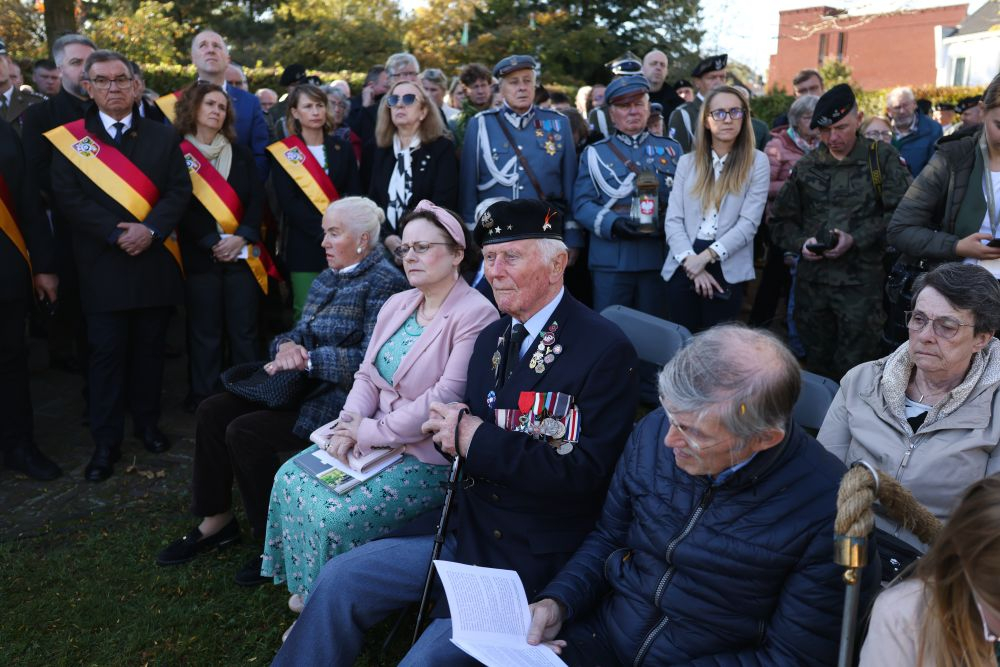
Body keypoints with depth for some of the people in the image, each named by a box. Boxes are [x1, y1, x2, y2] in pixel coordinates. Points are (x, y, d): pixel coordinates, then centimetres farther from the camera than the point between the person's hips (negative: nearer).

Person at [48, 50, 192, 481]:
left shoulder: (162, 137, 9)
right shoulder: (70, 139, 3)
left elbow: (179, 190, 1)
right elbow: (68, 197, -6)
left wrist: (150, 228, -14)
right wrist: (116, 234, -17)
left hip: (154, 261, 2)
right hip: (102, 264, -2)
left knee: (149, 348, 11)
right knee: (106, 352, 1)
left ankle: (147, 423, 27)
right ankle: (106, 442, 10)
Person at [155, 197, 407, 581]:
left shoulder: (383, 282, -12)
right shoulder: (327, 278, 16)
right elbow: (301, 331, 18)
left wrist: (307, 360, -18)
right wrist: (287, 345, -7)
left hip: (341, 398, -9)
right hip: (305, 386, 9)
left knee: (244, 432, -21)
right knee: (212, 411, -2)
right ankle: (215, 521, 12)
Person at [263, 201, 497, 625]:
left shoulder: (475, 315, -17)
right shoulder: (396, 305, 10)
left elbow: (447, 397, -24)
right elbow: (368, 374, 12)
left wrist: (373, 431, -18)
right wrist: (350, 422, -8)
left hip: (430, 458, -8)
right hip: (372, 439, 9)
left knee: (335, 517, -19)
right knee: (291, 479, -2)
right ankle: (307, 590, 16)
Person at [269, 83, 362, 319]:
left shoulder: (343, 148, 13)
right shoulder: (283, 152, 3)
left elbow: (355, 194, 6)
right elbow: (288, 202, -6)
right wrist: (323, 232, -16)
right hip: (305, 246, -2)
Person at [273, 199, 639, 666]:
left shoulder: (605, 349, -14)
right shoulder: (492, 338, 10)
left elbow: (586, 472, -20)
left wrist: (479, 438, -21)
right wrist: (456, 429, -9)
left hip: (533, 558, -7)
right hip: (465, 527, 7)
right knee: (338, 581, 2)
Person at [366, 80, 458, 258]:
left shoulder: (443, 148, -1)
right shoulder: (381, 152, 13)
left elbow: (443, 205, -10)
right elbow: (373, 202, 8)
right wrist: (387, 237, -10)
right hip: (385, 248, 4)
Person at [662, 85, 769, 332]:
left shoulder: (757, 161, 2)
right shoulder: (687, 162, 10)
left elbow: (748, 223, -8)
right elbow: (673, 220, 2)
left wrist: (706, 256, -16)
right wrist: (691, 260, -13)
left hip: (727, 269, -2)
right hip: (684, 267, 2)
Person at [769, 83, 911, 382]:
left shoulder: (882, 158, 1)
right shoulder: (806, 166, 10)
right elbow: (780, 220, 14)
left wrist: (856, 238, -17)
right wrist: (801, 243, -5)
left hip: (861, 283, -3)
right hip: (811, 282, 3)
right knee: (817, 366, 15)